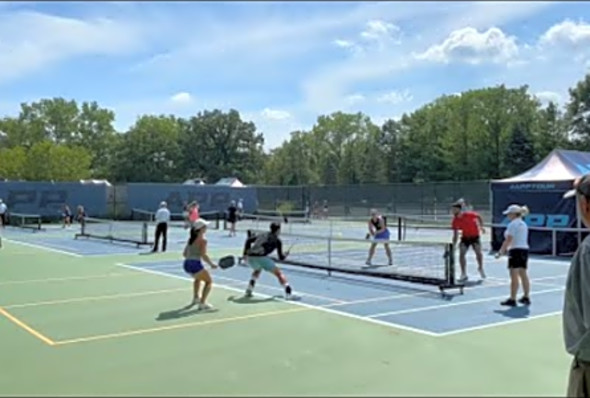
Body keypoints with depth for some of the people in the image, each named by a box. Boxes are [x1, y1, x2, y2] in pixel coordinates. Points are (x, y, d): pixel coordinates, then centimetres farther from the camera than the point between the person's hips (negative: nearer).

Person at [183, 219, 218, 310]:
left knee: (198, 278, 37)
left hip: (186, 264, 8)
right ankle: (202, 303, -2)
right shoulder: (203, 240, -8)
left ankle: (196, 297, 36)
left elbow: (184, 253, 17)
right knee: (209, 281, 9)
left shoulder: (191, 238, 15)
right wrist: (212, 264, -7)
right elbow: (203, 255, -16)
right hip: (195, 264, -8)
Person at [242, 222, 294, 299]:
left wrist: (245, 254, 24)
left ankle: (249, 291, 28)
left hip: (250, 257, 5)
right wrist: (285, 254, 37)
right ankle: (288, 292, -7)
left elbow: (248, 240, 21)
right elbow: (281, 257, 15)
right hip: (261, 257, -5)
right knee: (278, 273, 8)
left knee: (257, 270, 37)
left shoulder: (263, 235, 28)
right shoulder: (277, 240, 15)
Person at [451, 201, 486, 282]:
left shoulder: (469, 214, -21)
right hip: (465, 237, 2)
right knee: (461, 254, -10)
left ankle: (480, 268, 19)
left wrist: (481, 227, -2)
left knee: (478, 252, -12)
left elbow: (479, 217, 1)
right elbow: (455, 235, -9)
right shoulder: (455, 221, -13)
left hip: (475, 236, -2)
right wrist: (453, 246, -14)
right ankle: (464, 274, 1)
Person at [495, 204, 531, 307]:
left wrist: (500, 252, -13)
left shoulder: (513, 224, -12)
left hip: (516, 251, -9)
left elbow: (508, 240, -17)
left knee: (514, 276, -6)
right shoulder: (523, 224, 15)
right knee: (523, 274, 13)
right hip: (524, 249, 9)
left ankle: (512, 299, -4)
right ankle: (526, 297, 19)